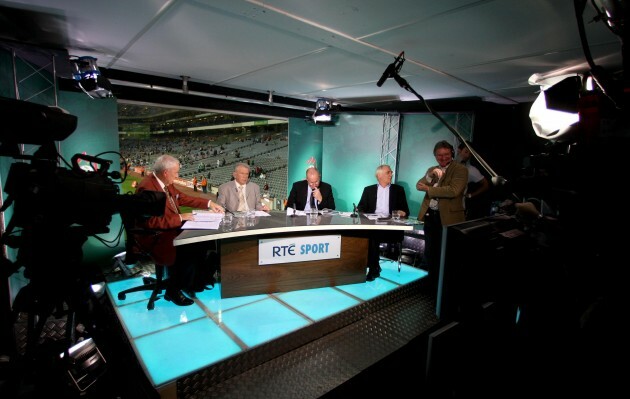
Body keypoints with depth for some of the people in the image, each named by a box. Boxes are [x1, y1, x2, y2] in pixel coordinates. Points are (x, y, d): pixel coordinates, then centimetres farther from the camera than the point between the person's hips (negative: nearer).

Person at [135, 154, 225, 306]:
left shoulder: (166, 183, 3)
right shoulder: (147, 187, -24)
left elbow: (182, 197, 16)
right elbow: (152, 221, -27)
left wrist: (209, 203, 11)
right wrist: (180, 218, -20)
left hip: (172, 228, 9)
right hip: (155, 236, -9)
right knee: (190, 249, -21)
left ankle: (194, 280, 16)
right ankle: (173, 290, 0)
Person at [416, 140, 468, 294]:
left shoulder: (460, 169, -7)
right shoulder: (432, 169, 14)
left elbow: (453, 191, -21)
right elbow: (419, 185, 3)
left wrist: (429, 189, -14)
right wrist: (430, 175, -14)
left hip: (448, 217, -6)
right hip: (430, 215, 6)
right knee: (430, 252, 15)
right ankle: (430, 285, 31)